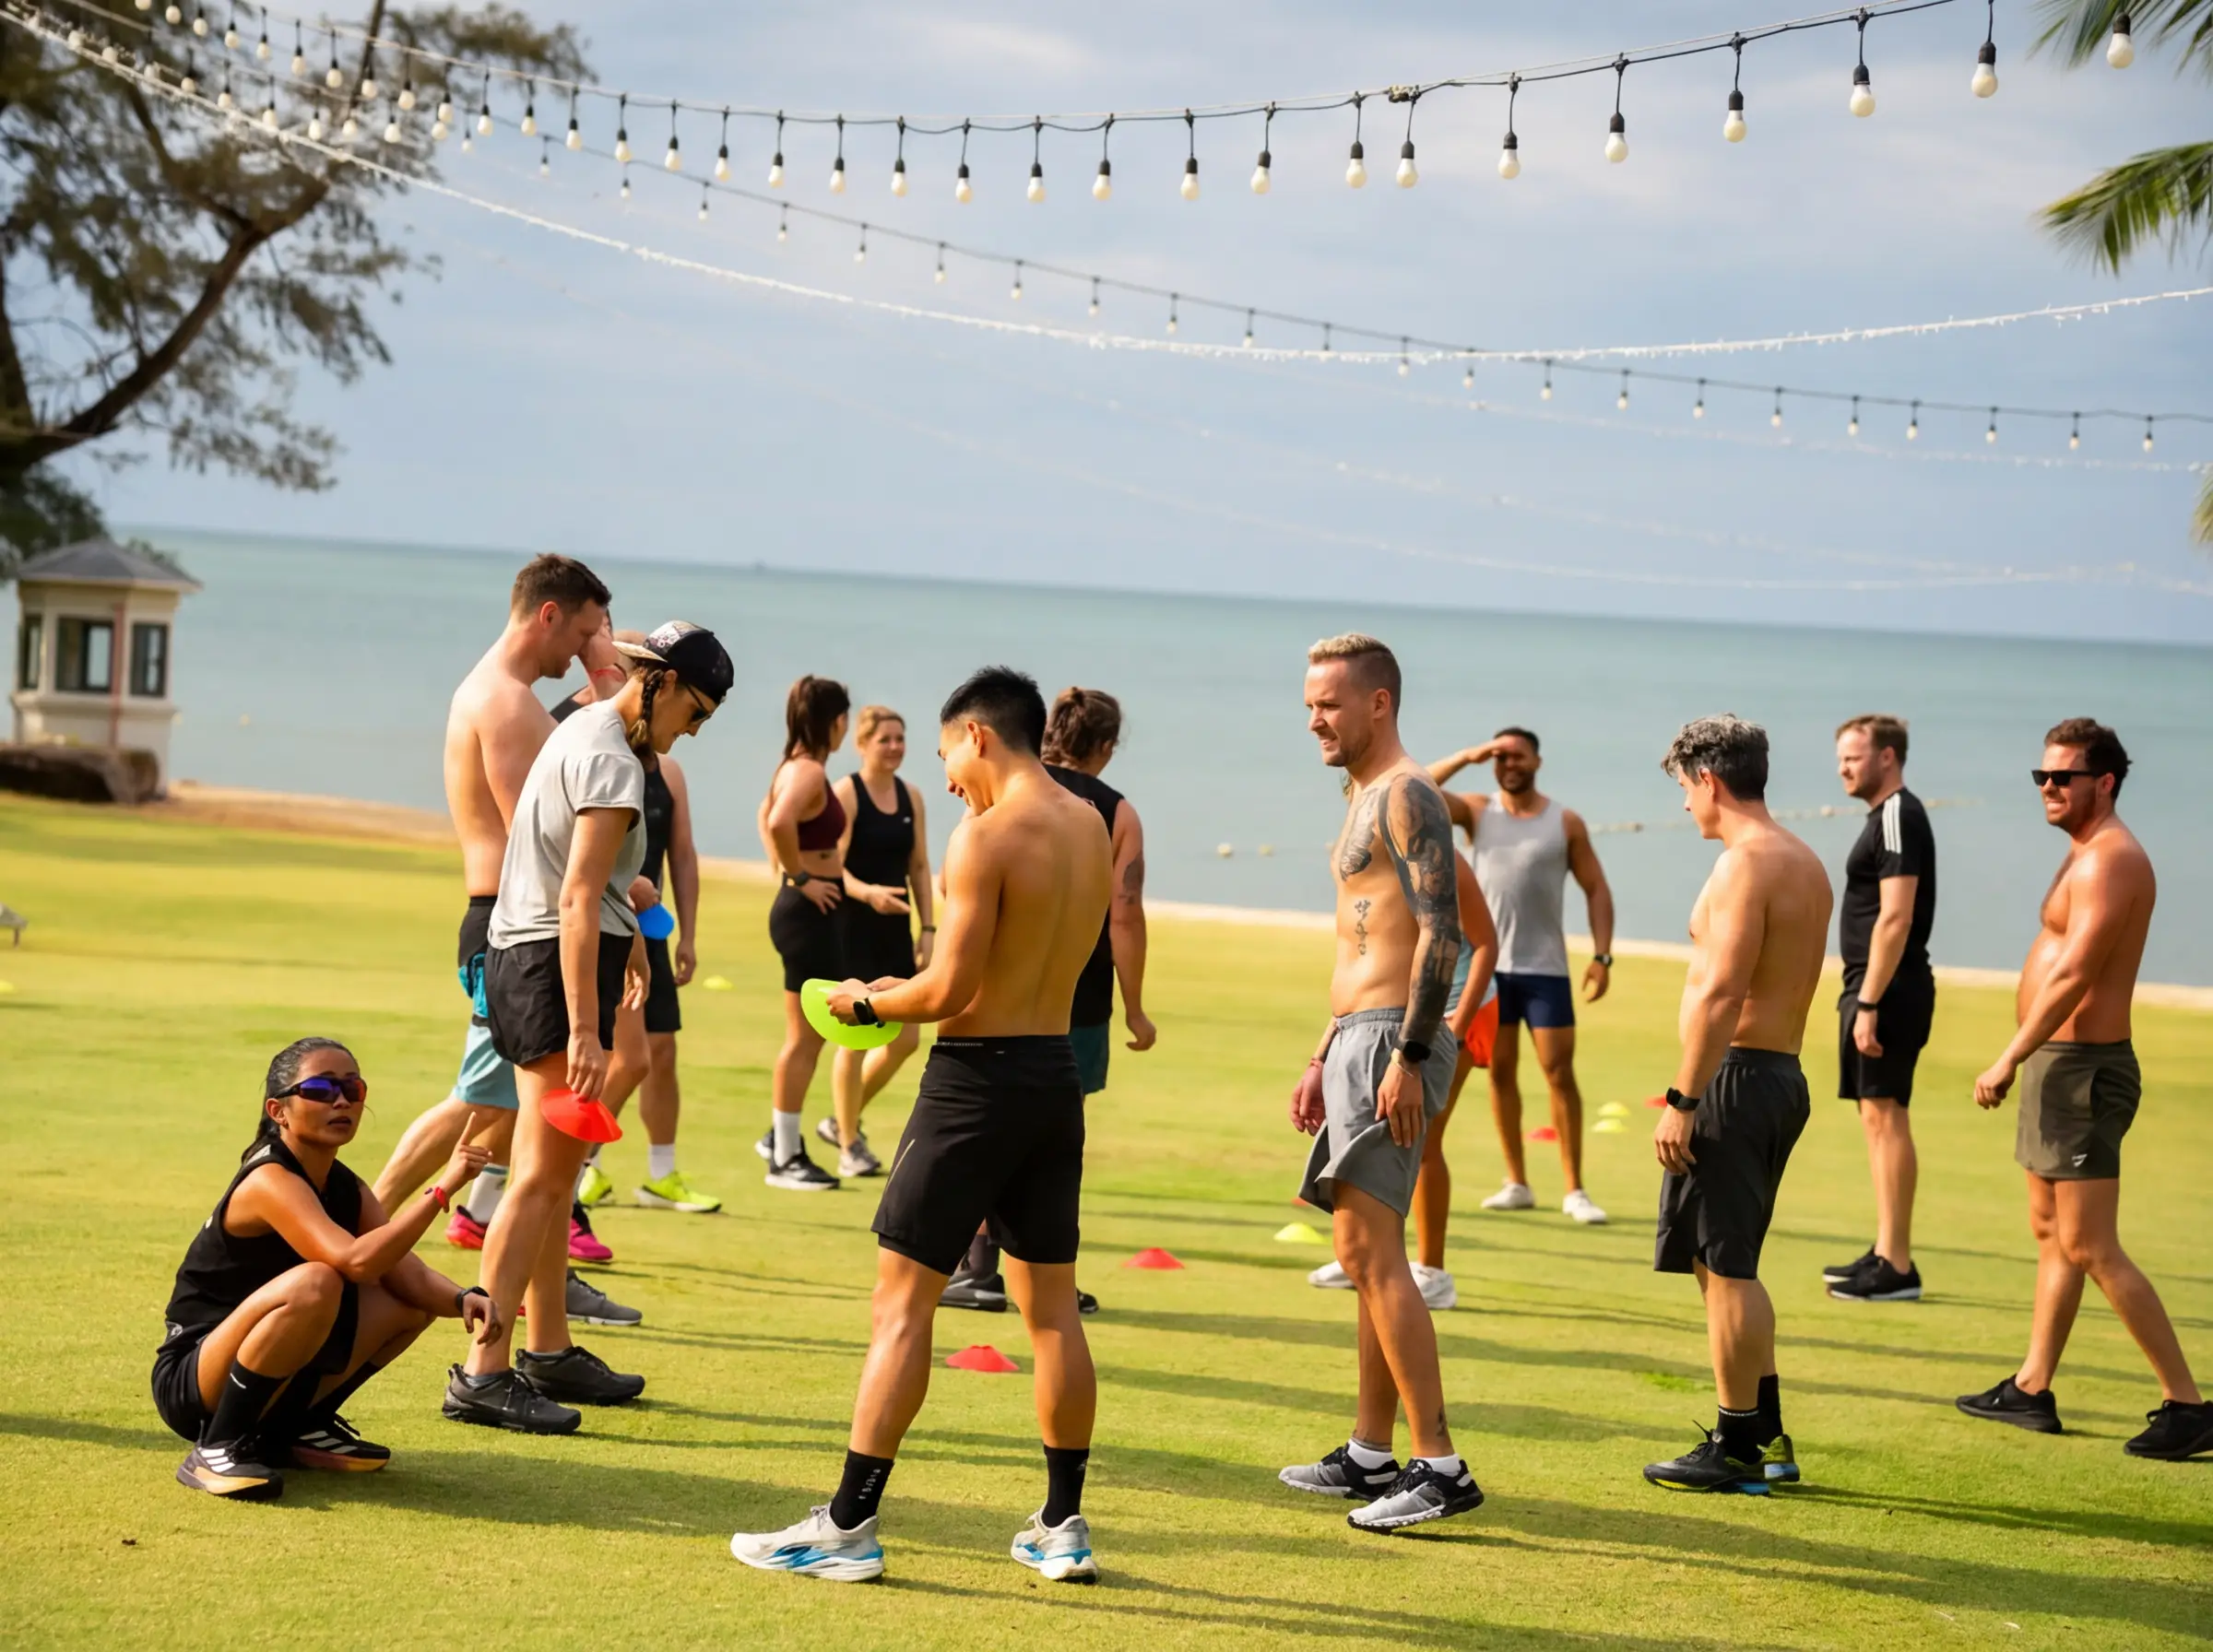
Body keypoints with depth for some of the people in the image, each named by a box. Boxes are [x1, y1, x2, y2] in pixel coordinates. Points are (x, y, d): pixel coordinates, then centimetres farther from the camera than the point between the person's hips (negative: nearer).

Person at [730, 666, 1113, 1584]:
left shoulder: (987, 834, -15)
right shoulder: (1091, 829, 8)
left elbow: (949, 990, -19)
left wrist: (868, 1003, -1)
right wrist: (909, 993, 17)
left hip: (978, 1078, -8)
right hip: (1056, 1071, 8)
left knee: (902, 1301, -3)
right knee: (1052, 1306, 14)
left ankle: (848, 1527, -4)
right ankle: (1064, 1526, 18)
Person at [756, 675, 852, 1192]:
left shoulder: (796, 768, 11)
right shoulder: (810, 772, -18)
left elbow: (767, 815, 30)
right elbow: (779, 822, -37)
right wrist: (800, 878, -24)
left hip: (807, 911, 10)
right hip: (811, 911, -10)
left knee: (811, 1035, 18)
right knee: (804, 1038, -2)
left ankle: (781, 1136, 25)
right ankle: (786, 1157, 3)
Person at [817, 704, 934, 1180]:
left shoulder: (911, 798, 10)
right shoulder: (845, 794, -9)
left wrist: (928, 927, 8)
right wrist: (867, 892, -32)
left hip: (895, 930, 7)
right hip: (852, 927, -7)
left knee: (905, 1039, 6)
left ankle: (843, 1121, 24)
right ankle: (849, 1146, 5)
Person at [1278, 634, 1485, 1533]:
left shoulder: (1405, 795, -11)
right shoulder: (1367, 800, 21)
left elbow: (1440, 931, -21)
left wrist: (1408, 1056, -26)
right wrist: (1322, 1061, 25)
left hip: (1389, 1043, -11)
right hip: (1358, 1038, 11)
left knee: (1374, 1251, -15)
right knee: (1367, 1254, 14)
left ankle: (1439, 1468, -17)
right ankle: (1371, 1454, 20)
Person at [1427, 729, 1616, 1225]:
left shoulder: (1566, 824, 1)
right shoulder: (1477, 811, 4)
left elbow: (1597, 890, 2)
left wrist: (1601, 955, -8)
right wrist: (1467, 756, -12)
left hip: (1545, 968, -2)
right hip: (1488, 964, 2)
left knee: (1560, 1073, -5)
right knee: (1501, 1072, 6)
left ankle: (1574, 1191, -2)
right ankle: (1516, 1184, 13)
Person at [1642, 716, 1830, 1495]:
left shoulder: (1746, 863, -15)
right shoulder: (1805, 862, 16)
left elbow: (1722, 993, -23)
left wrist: (1681, 1101, -21)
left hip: (1736, 1075, -10)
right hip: (1783, 1073, 10)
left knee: (1725, 1268, -4)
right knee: (1726, 1266, 18)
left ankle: (1738, 1449, 0)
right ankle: (1766, 1436, 20)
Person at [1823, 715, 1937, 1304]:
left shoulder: (1898, 817, -14)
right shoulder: (1888, 816, 18)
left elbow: (1895, 917, -21)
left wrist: (1868, 1003, -23)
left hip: (1888, 990, -11)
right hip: (1876, 989, 11)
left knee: (1885, 1116, -10)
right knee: (1877, 1119, 14)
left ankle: (1897, 1268, -10)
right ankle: (1886, 1254, 19)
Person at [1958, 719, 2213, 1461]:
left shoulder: (2109, 859, -18)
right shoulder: (2087, 854, 16)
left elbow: (2072, 975, -25)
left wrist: (2008, 1061, -23)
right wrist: (2025, 1063, 18)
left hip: (2082, 1066, -11)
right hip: (2060, 1063, 11)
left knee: (2091, 1250, -11)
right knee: (2052, 1234, 17)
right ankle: (2032, 1391, 25)